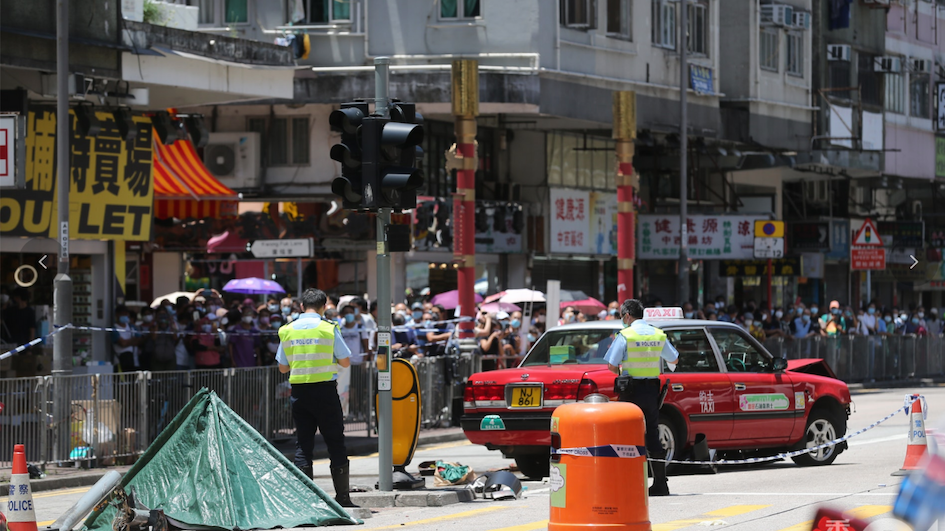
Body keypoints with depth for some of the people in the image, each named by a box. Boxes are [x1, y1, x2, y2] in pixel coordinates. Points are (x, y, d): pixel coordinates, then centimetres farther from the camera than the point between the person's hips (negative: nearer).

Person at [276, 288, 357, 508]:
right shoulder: (329, 329, -5)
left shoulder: (287, 331, 4)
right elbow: (345, 362, -1)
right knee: (336, 442, 3)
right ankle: (342, 496, 3)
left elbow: (283, 367, 10)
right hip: (325, 390, -3)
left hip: (299, 391, 3)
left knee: (303, 443, 7)